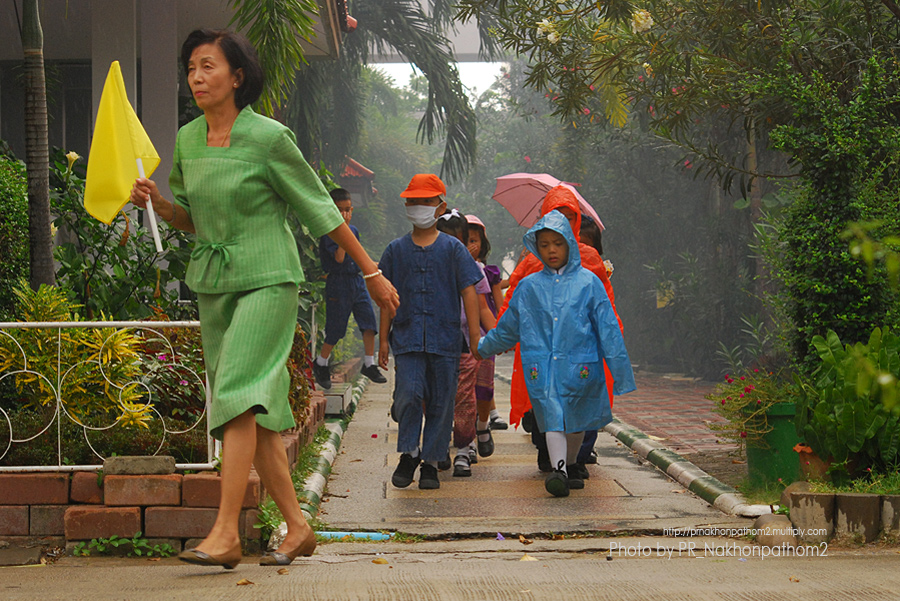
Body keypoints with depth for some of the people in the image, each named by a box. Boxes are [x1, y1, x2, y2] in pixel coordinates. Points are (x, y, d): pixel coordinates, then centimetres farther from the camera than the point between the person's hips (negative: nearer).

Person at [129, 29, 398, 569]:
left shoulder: (268, 137, -11)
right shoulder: (187, 140, 7)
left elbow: (320, 208, -4)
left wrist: (371, 272, 1)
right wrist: (156, 201, -2)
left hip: (267, 280, -6)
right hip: (214, 282, 6)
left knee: (238, 395, -18)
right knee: (258, 409, 7)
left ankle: (226, 534, -21)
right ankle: (297, 526, 16)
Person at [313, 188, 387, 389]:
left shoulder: (353, 231, 11)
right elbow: (339, 257, -24)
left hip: (357, 281, 6)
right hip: (338, 283, -6)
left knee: (369, 321, -3)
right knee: (336, 328, 1)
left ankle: (369, 364, 6)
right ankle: (321, 363, 21)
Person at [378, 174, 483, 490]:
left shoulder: (453, 249, 4)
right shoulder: (396, 250, 8)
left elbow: (469, 292, 3)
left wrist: (475, 336, -2)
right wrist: (384, 339, 9)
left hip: (445, 337, 0)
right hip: (407, 336, 0)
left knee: (441, 400, 3)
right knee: (409, 393, -14)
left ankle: (431, 462, 14)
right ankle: (409, 453, 5)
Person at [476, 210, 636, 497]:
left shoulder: (588, 282, 5)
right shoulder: (529, 287, 10)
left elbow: (607, 327, 4)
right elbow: (508, 328, 25)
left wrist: (619, 369, 1)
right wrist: (483, 347, 33)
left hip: (579, 364, 0)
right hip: (542, 365, 0)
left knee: (576, 420, 8)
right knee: (552, 416, -14)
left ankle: (569, 467, 27)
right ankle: (558, 470, -23)